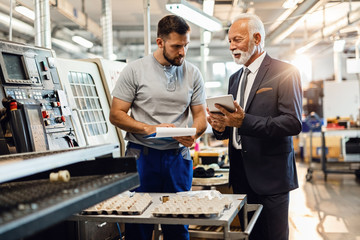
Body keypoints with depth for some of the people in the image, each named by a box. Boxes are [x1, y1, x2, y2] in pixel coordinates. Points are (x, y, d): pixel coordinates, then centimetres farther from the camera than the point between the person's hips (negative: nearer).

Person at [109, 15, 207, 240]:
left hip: (178, 156, 3)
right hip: (142, 155, -2)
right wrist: (149, 129, -17)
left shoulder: (193, 73, 6)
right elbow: (116, 114, -3)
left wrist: (193, 134, -13)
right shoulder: (135, 70, -2)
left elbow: (200, 115, 10)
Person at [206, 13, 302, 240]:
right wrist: (221, 126, -5)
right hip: (241, 174, 6)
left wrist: (244, 121, -26)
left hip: (270, 174, -6)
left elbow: (293, 123, -17)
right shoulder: (235, 78, 15)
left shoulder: (284, 72, -7)